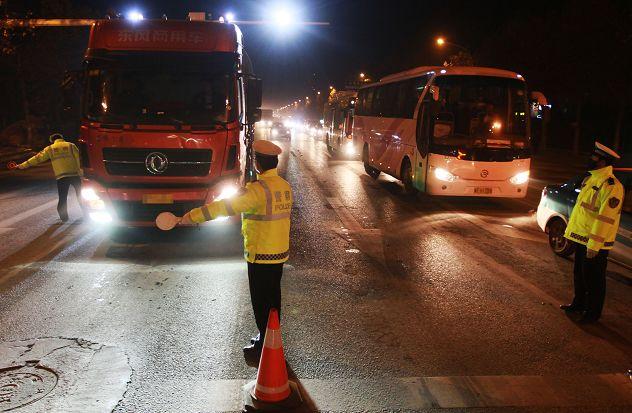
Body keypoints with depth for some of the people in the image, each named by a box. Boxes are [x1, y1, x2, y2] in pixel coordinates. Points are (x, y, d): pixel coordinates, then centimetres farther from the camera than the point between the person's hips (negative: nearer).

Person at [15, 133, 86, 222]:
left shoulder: (50, 149, 10)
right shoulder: (71, 145, 8)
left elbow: (37, 158, 12)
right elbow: (78, 159, 4)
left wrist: (23, 165, 18)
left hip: (61, 177, 0)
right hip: (74, 174, 0)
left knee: (62, 198, 9)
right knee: (80, 196, 14)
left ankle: (64, 217, 7)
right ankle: (86, 214, 20)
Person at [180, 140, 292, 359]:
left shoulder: (259, 189, -22)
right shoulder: (284, 186, 4)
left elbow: (225, 206, -25)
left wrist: (191, 216, -21)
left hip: (261, 255, -8)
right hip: (280, 252, 8)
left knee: (261, 301, 4)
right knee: (273, 297, 19)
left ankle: (264, 345, 14)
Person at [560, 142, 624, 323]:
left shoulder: (611, 186, -21)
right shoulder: (590, 179, 10)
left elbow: (605, 219, -24)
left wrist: (594, 245, -24)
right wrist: (572, 230, 20)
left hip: (595, 243, -9)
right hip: (581, 238, 9)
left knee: (594, 280, 5)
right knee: (579, 274, 22)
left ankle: (593, 313, 19)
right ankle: (578, 304, 39)